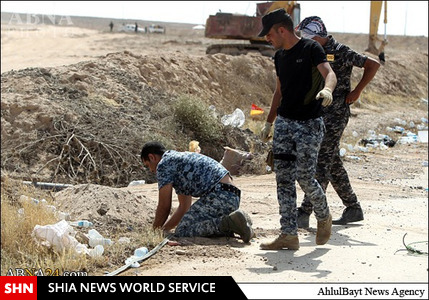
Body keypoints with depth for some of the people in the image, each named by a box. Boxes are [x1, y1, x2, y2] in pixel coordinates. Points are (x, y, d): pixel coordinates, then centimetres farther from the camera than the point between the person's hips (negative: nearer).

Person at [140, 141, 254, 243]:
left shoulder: (163, 164, 3)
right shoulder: (181, 159, 32)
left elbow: (164, 207, 2)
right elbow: (184, 207, 34)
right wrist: (163, 229, 34)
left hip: (219, 196, -10)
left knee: (182, 232, -9)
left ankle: (228, 223, -21)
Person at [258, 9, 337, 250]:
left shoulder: (311, 49, -9)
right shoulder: (280, 56, 13)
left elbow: (330, 73, -24)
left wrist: (327, 89, -47)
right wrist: (269, 122, 24)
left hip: (309, 124, -7)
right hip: (284, 122, 7)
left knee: (304, 177, -7)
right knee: (284, 179, 2)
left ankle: (324, 217, 22)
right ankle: (289, 235, 6)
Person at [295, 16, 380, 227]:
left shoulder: (340, 52, -10)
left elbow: (373, 65, -10)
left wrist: (356, 92, -10)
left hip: (335, 116, -9)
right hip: (317, 115, 9)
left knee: (322, 164, -11)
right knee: (333, 163, 13)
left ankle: (304, 213, -15)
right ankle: (353, 208, 23)